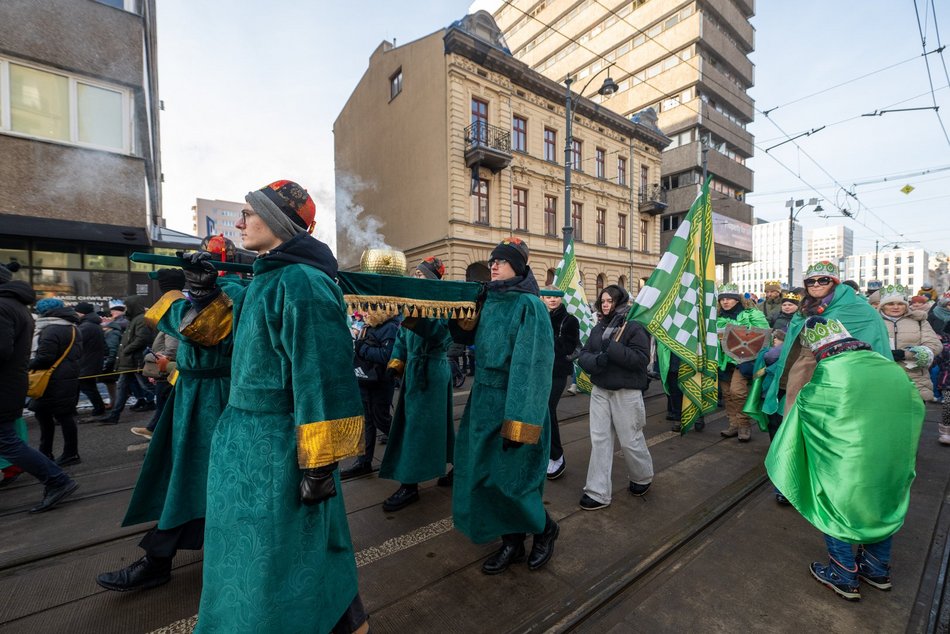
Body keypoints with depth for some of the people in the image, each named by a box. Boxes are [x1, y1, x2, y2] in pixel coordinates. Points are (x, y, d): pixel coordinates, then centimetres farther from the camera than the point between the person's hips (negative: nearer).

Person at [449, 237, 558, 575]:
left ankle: (544, 528, 32)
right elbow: (468, 336, 19)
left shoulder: (529, 305, -14)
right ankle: (512, 543, 33)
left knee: (508, 478, 2)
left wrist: (518, 421, -24)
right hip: (485, 400, 7)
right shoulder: (489, 302, 7)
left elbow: (532, 363, -21)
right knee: (484, 473, 13)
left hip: (515, 402, -7)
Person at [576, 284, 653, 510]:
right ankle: (597, 493, 14)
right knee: (599, 440, 5)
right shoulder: (597, 328, 9)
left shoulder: (634, 327, -9)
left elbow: (642, 359, -19)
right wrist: (596, 360, -18)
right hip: (599, 391, 5)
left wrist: (612, 349, -26)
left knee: (630, 440, 10)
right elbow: (583, 355, 4)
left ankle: (643, 477, 41)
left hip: (626, 393, -5)